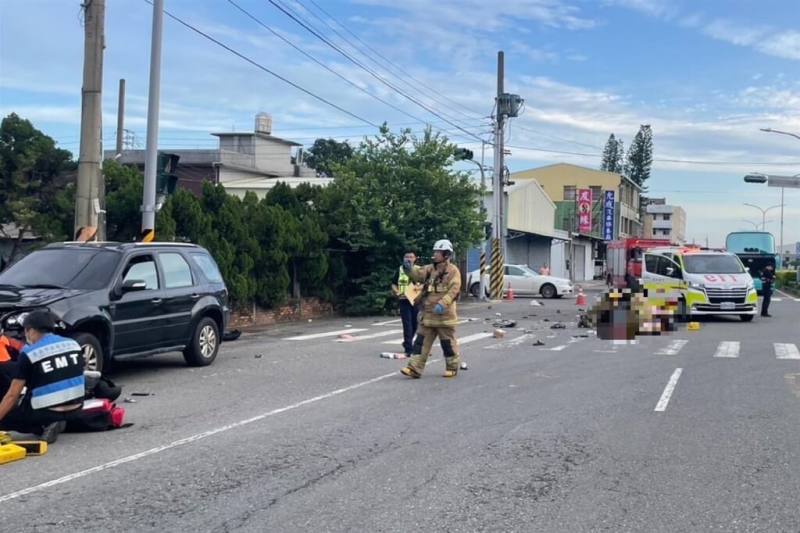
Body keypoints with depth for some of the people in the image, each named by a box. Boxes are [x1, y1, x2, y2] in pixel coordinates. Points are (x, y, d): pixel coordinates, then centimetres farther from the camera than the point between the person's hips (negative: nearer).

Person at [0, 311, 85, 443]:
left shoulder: (28, 354, -9)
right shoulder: (73, 344, 5)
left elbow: (12, 395, -9)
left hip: (46, 412, -6)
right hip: (75, 407, 7)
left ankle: (45, 426, -3)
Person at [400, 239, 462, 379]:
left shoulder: (453, 271, -7)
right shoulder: (430, 269, 12)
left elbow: (453, 290, -18)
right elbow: (419, 274, -2)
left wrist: (442, 304, -29)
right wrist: (410, 269, -23)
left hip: (444, 314, -6)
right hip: (428, 313, 6)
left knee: (448, 342, 5)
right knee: (421, 341, 2)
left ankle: (452, 367, 20)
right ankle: (415, 368, 3)